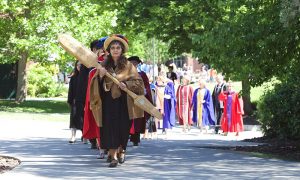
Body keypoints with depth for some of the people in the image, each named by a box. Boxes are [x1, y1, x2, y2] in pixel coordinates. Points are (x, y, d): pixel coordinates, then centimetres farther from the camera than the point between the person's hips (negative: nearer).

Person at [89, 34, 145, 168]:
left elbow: (138, 81, -1)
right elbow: (97, 85, 5)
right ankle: (113, 156, -4)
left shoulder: (128, 66, 2)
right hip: (108, 101, 0)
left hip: (123, 101, 0)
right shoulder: (104, 65, 5)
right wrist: (100, 75, -15)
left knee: (123, 128, 5)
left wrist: (126, 84, -18)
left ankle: (120, 150, 30)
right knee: (110, 126, -6)